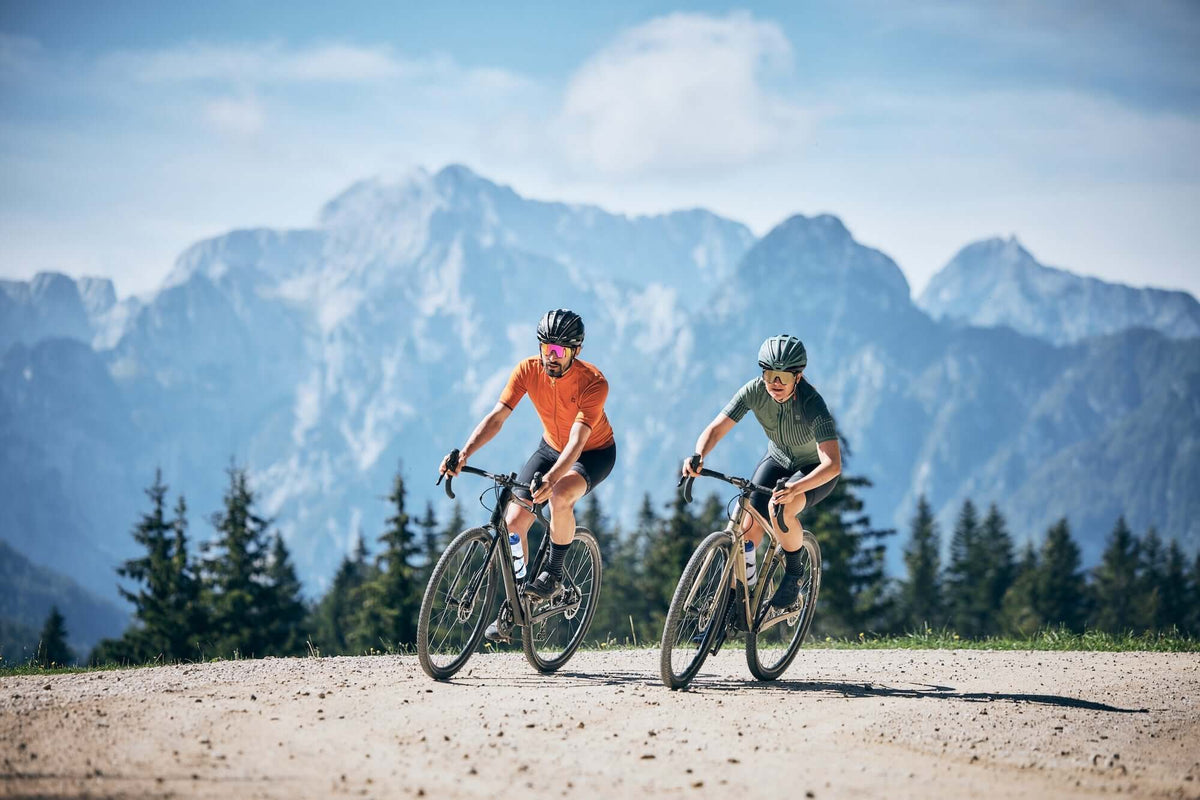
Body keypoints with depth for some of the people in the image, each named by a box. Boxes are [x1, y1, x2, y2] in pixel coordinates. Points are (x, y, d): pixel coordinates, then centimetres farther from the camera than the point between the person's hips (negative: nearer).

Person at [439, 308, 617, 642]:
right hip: (551, 448, 5)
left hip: (594, 452, -5)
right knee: (514, 521, -10)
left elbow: (577, 442, -40)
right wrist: (464, 454, -39)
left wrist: (551, 479, -56)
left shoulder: (593, 382, -31)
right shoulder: (528, 370, -20)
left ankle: (554, 573, -12)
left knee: (560, 496, -36)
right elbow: (496, 417, -23)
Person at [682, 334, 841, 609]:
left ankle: (794, 575, -8)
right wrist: (698, 456, -45)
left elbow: (832, 464, -45)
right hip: (778, 460, 5)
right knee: (749, 524, -14)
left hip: (815, 469, -5)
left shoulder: (813, 405, -36)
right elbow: (715, 429, -22)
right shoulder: (754, 391, -24)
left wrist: (794, 489, -61)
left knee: (780, 509, -33)